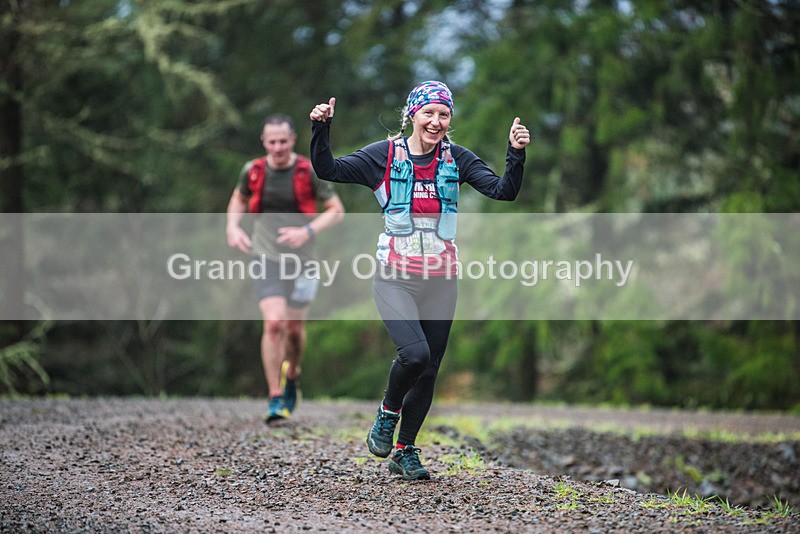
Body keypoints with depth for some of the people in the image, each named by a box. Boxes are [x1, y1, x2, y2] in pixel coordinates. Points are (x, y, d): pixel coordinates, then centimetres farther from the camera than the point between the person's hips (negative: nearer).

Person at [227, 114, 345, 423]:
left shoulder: (310, 172, -9)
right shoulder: (253, 171, -2)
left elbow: (337, 210, -4)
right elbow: (238, 199, 19)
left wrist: (308, 231, -19)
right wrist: (232, 227, 1)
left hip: (301, 259, 0)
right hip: (266, 258, 0)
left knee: (294, 328, 10)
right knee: (273, 323, -16)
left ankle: (291, 376, 43)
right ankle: (275, 400, -11)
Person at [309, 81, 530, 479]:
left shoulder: (456, 159, 3)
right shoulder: (385, 155, -1)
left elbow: (504, 191, -4)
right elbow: (327, 170, -4)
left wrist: (516, 154, -19)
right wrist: (321, 130, -17)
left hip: (440, 281, 3)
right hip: (395, 277, -3)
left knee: (429, 371, 6)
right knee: (415, 353, -23)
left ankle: (405, 452, 23)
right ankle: (387, 415, 7)